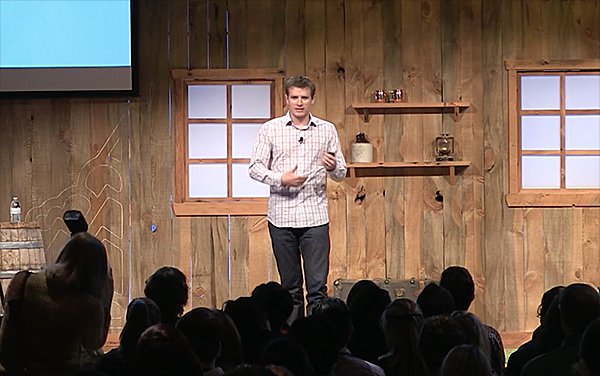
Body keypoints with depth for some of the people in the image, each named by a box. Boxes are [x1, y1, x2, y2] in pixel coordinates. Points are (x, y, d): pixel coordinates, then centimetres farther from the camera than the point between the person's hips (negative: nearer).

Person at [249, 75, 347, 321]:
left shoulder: (327, 130, 8)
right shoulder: (270, 129, 5)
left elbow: (341, 173, 10)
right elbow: (255, 167, 2)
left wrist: (333, 167, -13)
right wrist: (281, 179, -14)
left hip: (315, 216, 0)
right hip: (281, 216, 0)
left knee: (318, 286, -6)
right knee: (290, 286, 7)